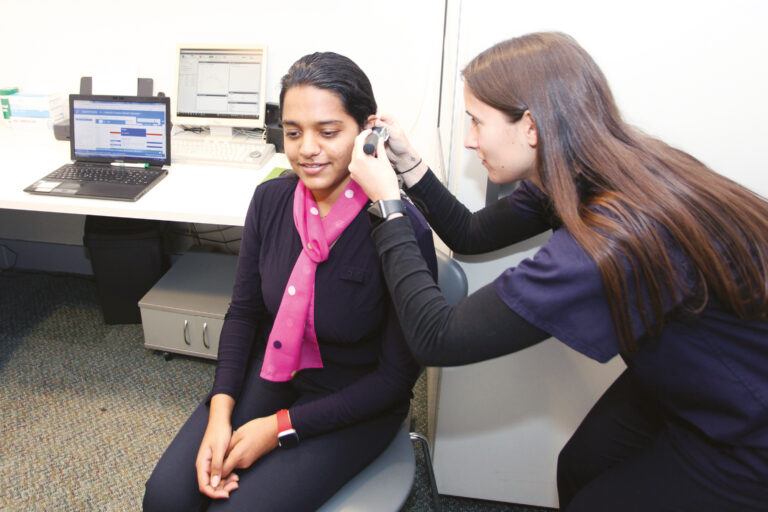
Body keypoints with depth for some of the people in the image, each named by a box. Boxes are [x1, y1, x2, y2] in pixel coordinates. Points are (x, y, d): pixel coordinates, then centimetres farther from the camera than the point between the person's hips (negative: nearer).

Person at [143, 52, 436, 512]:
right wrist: (220, 412, -11)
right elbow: (243, 311, 3)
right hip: (268, 374, 4)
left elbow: (398, 374, -16)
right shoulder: (270, 199, -7)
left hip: (353, 406, -4)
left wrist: (282, 427, -17)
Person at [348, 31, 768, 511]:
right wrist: (409, 163, -5)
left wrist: (388, 202, -24)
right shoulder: (573, 178, -10)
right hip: (676, 385, 7)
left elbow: (436, 338, -32)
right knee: (577, 472, 16)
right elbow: (472, 234, 5)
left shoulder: (612, 243, -38)